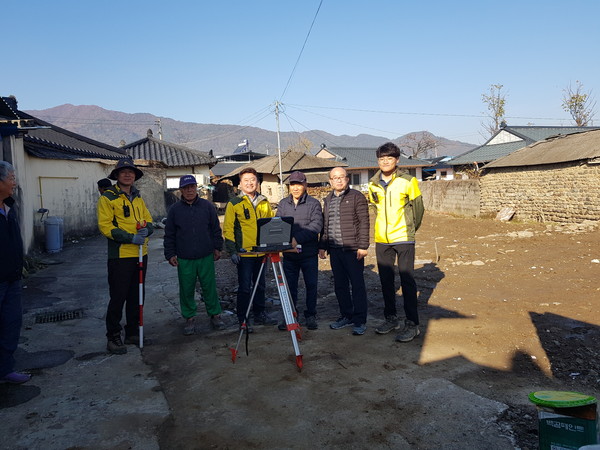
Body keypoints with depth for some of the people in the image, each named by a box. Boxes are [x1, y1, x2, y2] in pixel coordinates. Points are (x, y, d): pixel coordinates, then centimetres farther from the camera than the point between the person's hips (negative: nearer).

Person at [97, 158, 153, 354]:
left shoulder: (138, 198, 15)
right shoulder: (108, 197, -6)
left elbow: (148, 220, 15)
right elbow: (105, 226, -13)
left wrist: (146, 229, -10)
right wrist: (130, 238, -21)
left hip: (140, 254, 7)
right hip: (120, 255, -7)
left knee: (136, 296, 14)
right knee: (118, 297, -1)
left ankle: (133, 332, 27)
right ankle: (113, 337, 13)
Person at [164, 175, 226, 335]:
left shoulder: (207, 206, 4)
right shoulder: (175, 209, 4)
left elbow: (216, 229, 10)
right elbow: (169, 235, 8)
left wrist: (217, 248, 7)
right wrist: (170, 254, 3)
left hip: (206, 257, 0)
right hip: (184, 259, 1)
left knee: (209, 287, 5)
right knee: (186, 289, 6)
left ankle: (215, 315, 20)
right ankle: (190, 318, 20)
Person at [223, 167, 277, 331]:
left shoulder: (264, 202, 10)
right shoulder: (234, 203, -4)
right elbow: (228, 228, -5)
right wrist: (232, 251, -11)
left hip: (262, 251, 5)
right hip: (244, 252, -5)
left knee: (260, 285, 15)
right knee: (244, 287, 1)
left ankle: (260, 314, 28)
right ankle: (243, 320, 11)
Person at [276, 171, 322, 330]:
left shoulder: (314, 203, -1)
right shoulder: (283, 204, 10)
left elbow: (316, 225, -13)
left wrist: (297, 238, -23)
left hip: (309, 253, -2)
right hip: (289, 253, 3)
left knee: (311, 285, 7)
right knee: (290, 285, 8)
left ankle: (311, 315, 21)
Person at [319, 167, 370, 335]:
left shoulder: (356, 197, -2)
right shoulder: (328, 200, 16)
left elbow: (364, 223, -7)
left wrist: (363, 246, -13)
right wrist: (322, 246, 14)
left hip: (353, 250, -6)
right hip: (335, 250, 6)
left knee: (357, 284, -1)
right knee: (340, 285, 11)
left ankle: (359, 321, 6)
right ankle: (346, 316, 24)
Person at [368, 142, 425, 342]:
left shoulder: (408, 181, -7)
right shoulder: (373, 184, 5)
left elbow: (418, 208, 2)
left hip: (403, 239, -4)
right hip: (382, 240, 5)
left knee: (407, 280, -3)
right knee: (386, 280, 11)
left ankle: (412, 324, 4)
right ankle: (391, 318, 25)